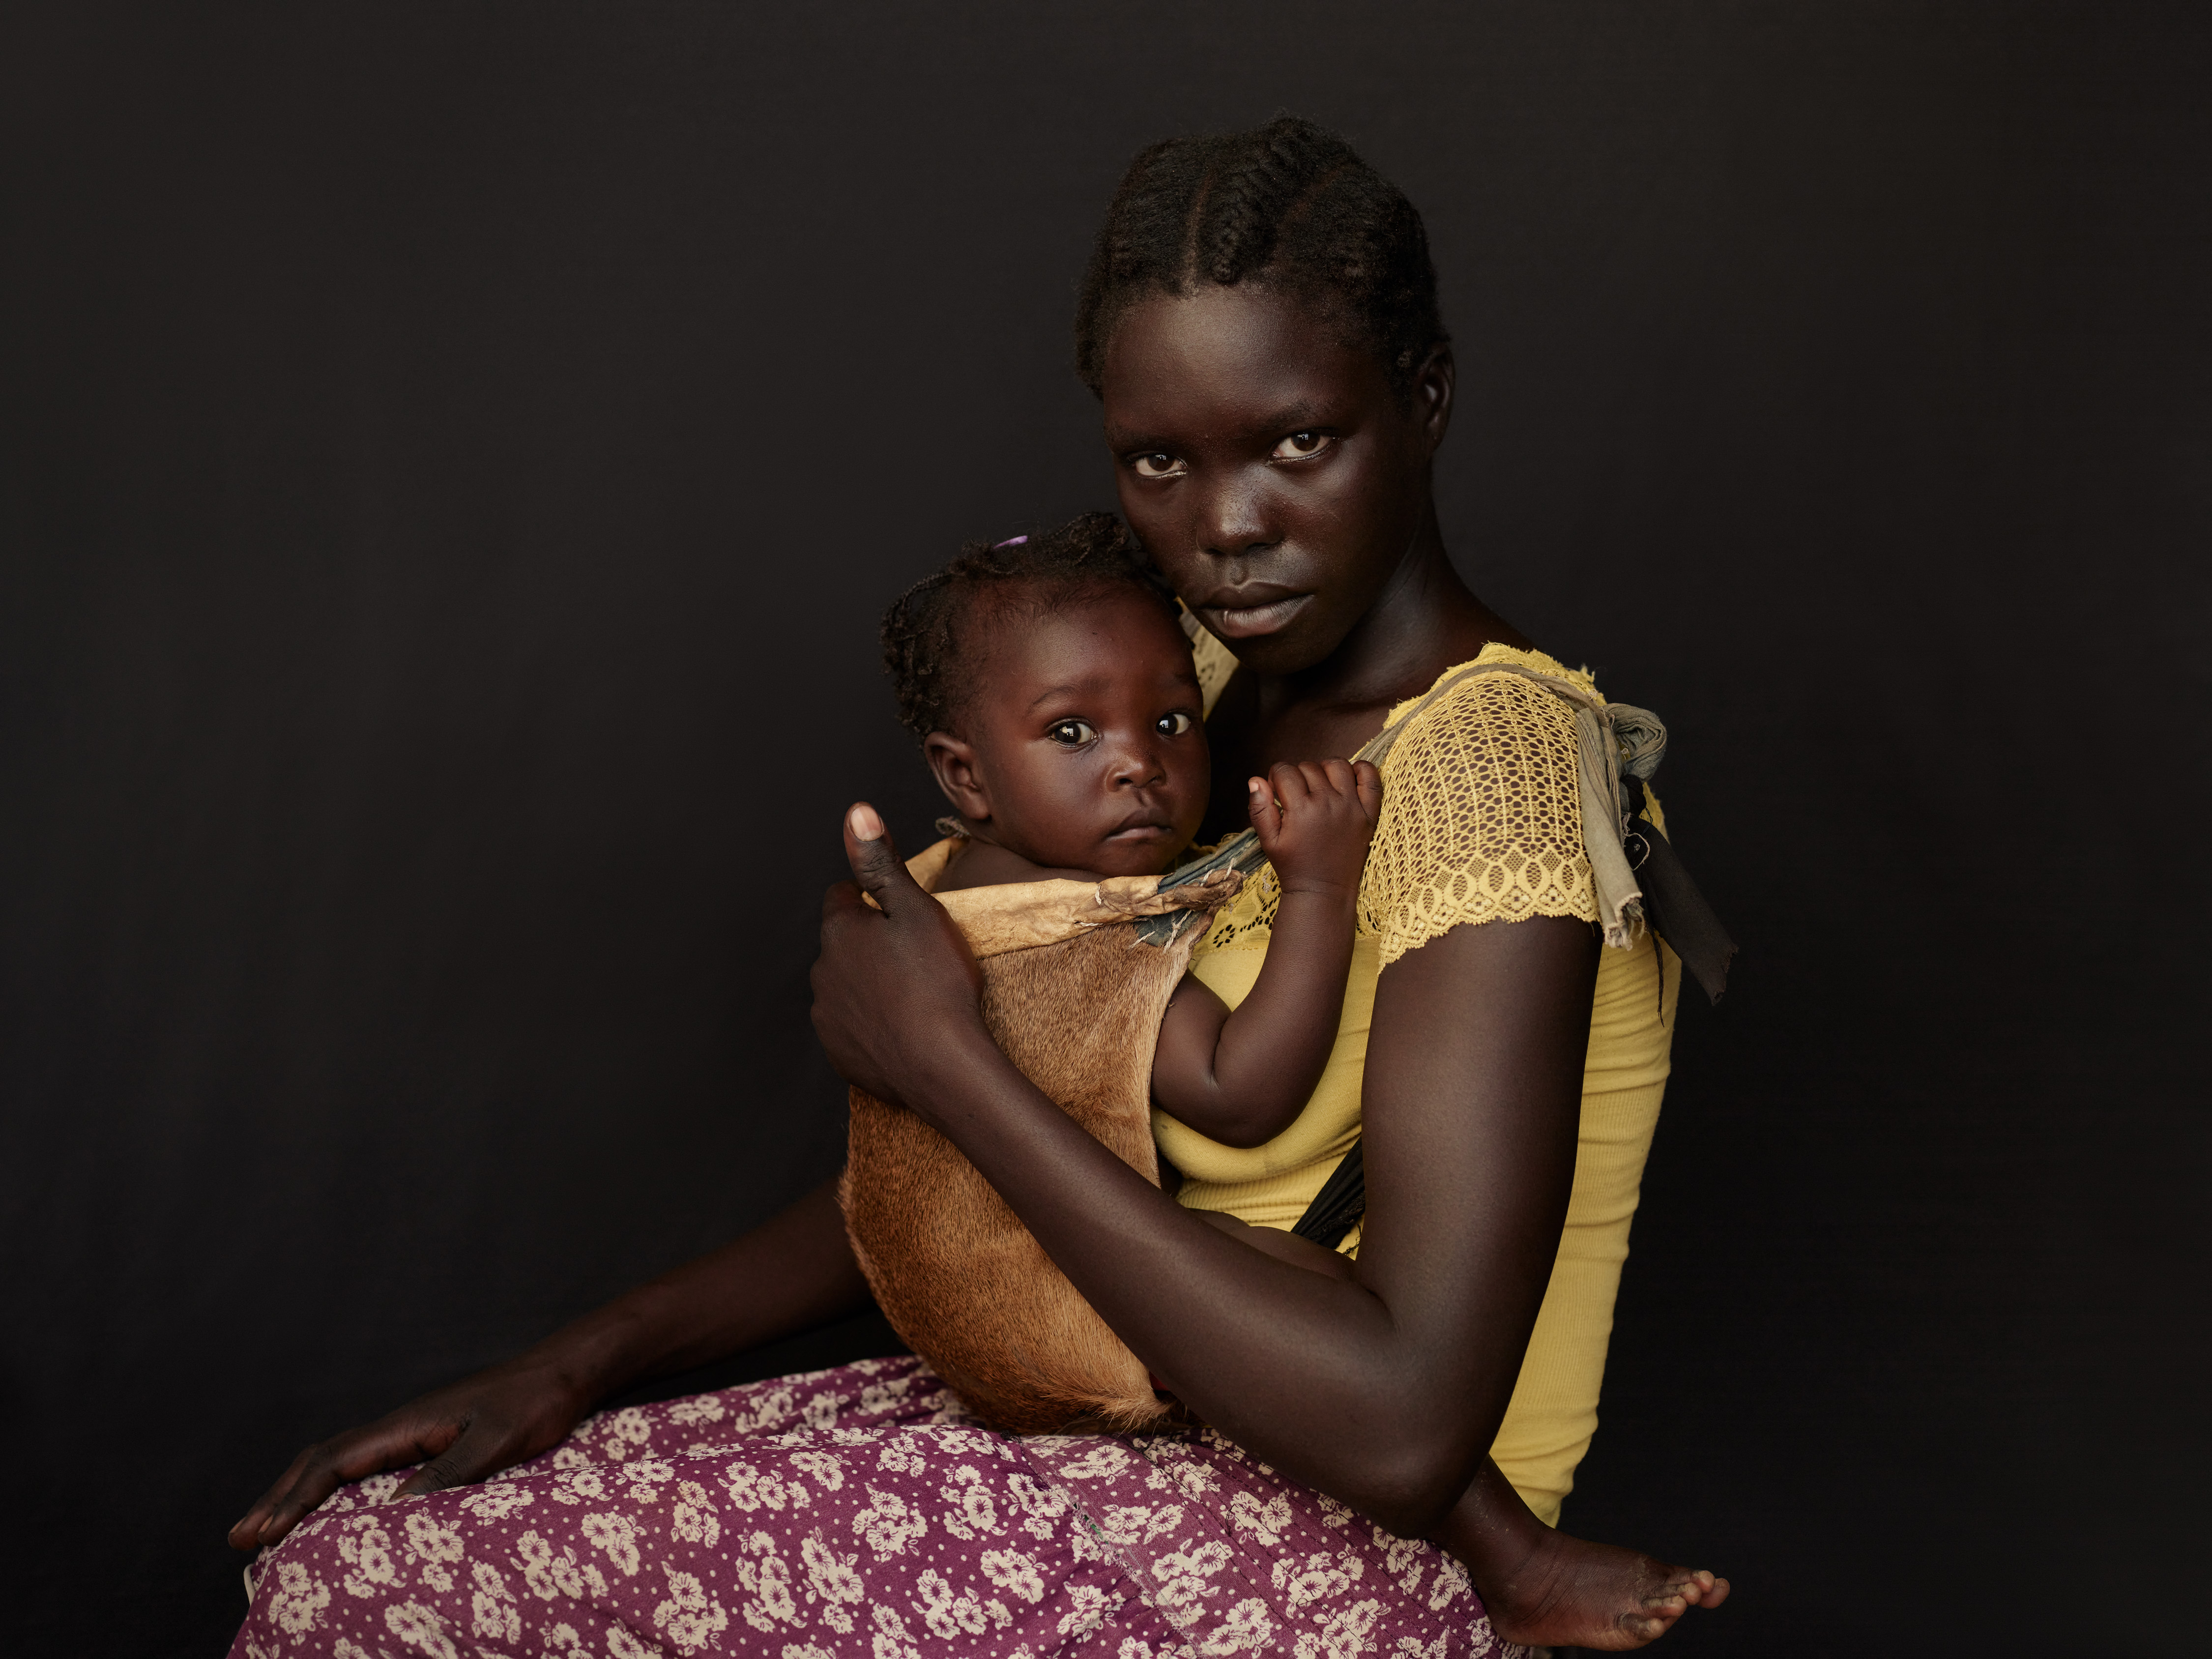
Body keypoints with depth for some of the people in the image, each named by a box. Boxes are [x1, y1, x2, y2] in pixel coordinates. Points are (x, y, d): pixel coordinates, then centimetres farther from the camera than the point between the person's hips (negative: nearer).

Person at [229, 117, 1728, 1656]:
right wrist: (593, 1356, 3)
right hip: (1121, 1437, 8)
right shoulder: (1219, 688, 6)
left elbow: (1404, 1436, -29)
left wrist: (947, 1054, -23)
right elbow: (961, 1154, 12)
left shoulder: (1486, 769, -22)